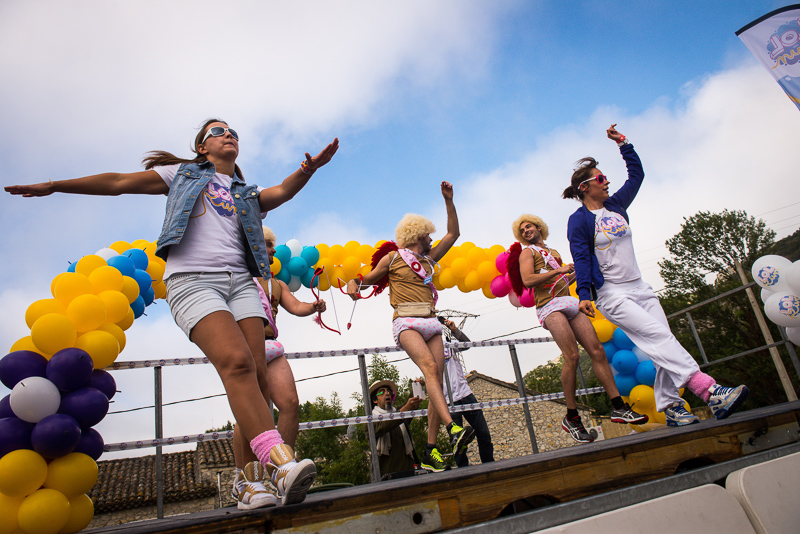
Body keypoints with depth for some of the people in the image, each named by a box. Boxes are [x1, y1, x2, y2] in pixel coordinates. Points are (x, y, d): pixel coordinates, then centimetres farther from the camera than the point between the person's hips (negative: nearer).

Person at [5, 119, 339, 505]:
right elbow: (119, 182, 23)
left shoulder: (246, 194, 26)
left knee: (253, 372, -12)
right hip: (192, 280, -4)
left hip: (240, 281, 4)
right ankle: (282, 463, -37)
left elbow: (281, 192, 6)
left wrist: (307, 170, -15)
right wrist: (54, 186, 23)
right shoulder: (184, 173, 23)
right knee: (236, 362, -26)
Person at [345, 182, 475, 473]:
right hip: (406, 321, -5)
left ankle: (431, 452, -7)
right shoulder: (392, 257, 13)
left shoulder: (428, 260, 26)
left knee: (437, 381, -7)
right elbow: (369, 278, 21)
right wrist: (354, 283, -2)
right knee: (429, 367, -28)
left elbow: (453, 233, 29)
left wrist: (449, 200, 25)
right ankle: (453, 429, -41)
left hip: (431, 322, 5)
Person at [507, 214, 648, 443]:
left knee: (597, 351, -5)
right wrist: (558, 270, -10)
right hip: (550, 305, -7)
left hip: (570, 303, 7)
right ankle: (571, 418, -11)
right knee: (572, 356, -19)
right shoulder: (527, 252, 9)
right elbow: (527, 280, -9)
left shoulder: (554, 252, 30)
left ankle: (618, 407, -2)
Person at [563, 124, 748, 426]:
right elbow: (581, 260, -14)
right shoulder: (579, 221, -5)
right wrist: (584, 294, -24)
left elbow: (637, 175, 25)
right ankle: (710, 392, -24)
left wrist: (623, 144, 22)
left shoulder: (616, 205, 15)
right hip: (612, 294, -7)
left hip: (639, 288, 8)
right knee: (660, 339, -18)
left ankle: (671, 408, 4)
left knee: (663, 345, -1)